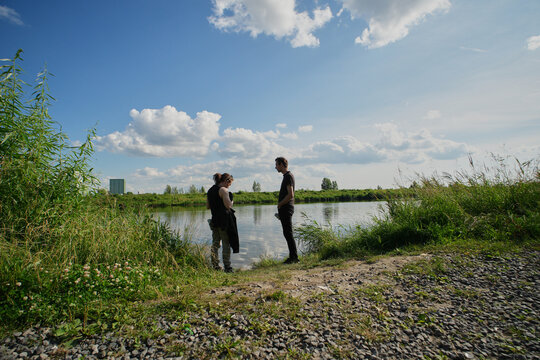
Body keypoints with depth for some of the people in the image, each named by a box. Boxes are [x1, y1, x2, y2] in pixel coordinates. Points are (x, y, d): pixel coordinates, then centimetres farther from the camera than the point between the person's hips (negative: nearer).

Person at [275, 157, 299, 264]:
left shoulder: (289, 176, -12)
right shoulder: (286, 176, 19)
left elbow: (290, 195, -21)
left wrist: (279, 204, -11)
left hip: (286, 209, -10)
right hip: (284, 209, 10)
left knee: (288, 234, -6)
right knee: (287, 234, 11)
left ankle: (294, 257, 0)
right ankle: (292, 257, 17)